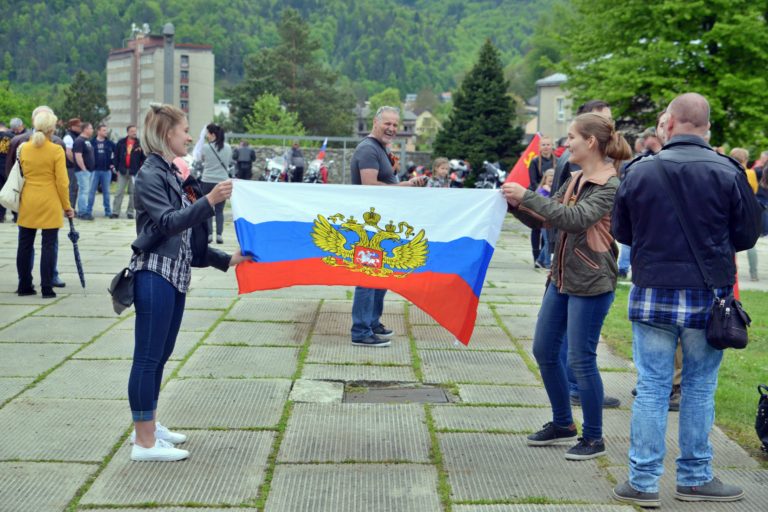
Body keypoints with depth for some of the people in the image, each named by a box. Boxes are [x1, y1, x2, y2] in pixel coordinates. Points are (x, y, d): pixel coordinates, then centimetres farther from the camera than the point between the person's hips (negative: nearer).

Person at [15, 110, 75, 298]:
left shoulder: (24, 149, 1)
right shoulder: (56, 150, -11)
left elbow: (20, 176, 10)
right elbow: (62, 182, -10)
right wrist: (66, 206, 0)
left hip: (28, 203, 4)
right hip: (50, 204, -4)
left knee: (25, 245, 11)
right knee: (49, 246, 1)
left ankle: (24, 286, 17)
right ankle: (47, 288, 0)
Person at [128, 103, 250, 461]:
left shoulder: (173, 175, 16)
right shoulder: (150, 175, -10)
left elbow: (187, 237, 18)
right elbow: (168, 222, -22)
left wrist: (227, 260, 13)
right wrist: (209, 201, -31)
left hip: (176, 275, 9)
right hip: (155, 275, -9)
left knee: (160, 355, 15)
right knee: (148, 357, -5)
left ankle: (148, 426, 25)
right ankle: (144, 442, -2)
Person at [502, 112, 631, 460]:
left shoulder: (611, 186, -14)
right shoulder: (575, 180, 10)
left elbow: (576, 219, -28)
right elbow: (542, 219, 13)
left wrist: (527, 196, -26)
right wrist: (516, 204, -5)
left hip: (591, 283, -9)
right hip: (561, 277, 9)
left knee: (580, 360, -4)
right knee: (544, 351, 13)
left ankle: (594, 438, 10)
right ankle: (562, 423, 29)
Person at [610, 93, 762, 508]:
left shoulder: (640, 171, -4)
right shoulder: (728, 173, -8)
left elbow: (621, 231, 7)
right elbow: (748, 235, 2)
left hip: (651, 294, 1)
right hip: (708, 299, -1)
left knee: (651, 388, 6)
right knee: (699, 388, 10)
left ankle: (642, 482, 10)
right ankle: (695, 478, 18)